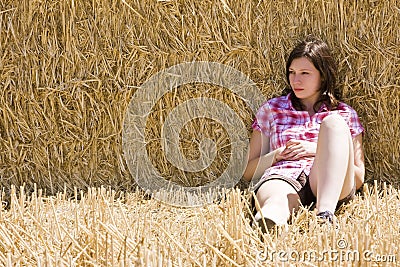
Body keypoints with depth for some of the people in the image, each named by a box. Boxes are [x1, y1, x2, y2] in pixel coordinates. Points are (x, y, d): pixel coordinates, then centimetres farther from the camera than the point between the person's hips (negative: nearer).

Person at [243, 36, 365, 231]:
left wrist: (318, 150, 2)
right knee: (276, 201, -40)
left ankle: (325, 215, -48)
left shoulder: (345, 114, 23)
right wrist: (278, 154, 3)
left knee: (334, 123, -27)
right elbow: (249, 172, 23)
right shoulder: (272, 109, 26)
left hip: (331, 187, 1)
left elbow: (358, 178, 15)